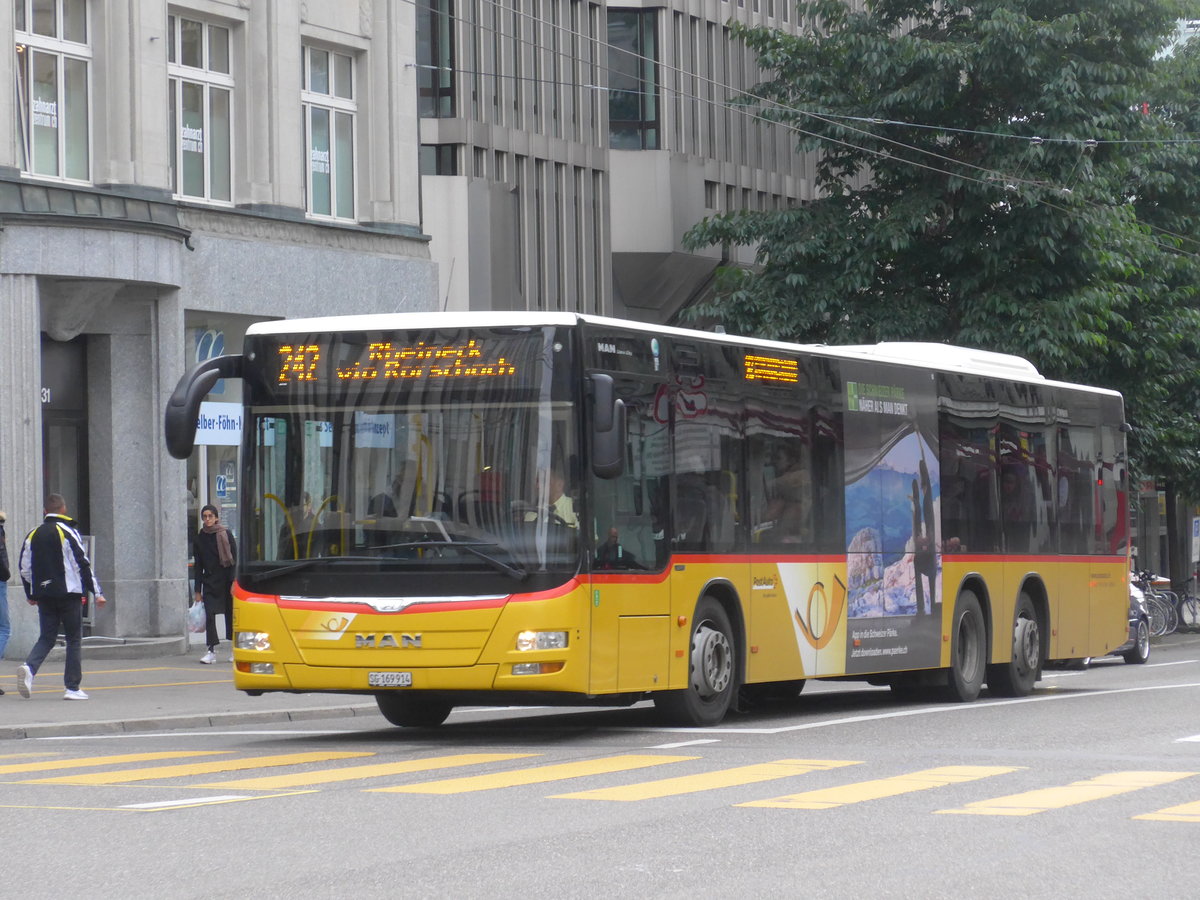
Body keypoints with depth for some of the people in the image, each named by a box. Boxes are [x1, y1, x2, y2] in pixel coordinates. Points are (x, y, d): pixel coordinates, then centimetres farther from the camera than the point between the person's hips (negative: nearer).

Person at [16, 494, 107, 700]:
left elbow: (25, 569, 12)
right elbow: (83, 564, -10)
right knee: (74, 639, 4)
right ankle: (72, 687, 2)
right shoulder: (68, 533, -6)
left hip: (44, 596, 4)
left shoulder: (33, 535, 9)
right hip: (69, 594, -4)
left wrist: (31, 595, 24)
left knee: (46, 637, 11)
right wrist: (97, 592, -7)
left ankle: (29, 667, -18)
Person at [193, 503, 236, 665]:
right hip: (209, 582, 2)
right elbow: (198, 565, 9)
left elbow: (234, 559, -4)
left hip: (226, 579, -2)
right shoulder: (199, 539, 6)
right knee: (209, 615, -9)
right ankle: (211, 651, -9)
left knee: (230, 614, 4)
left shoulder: (225, 535, -2)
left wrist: (234, 582, -12)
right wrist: (198, 590, 6)